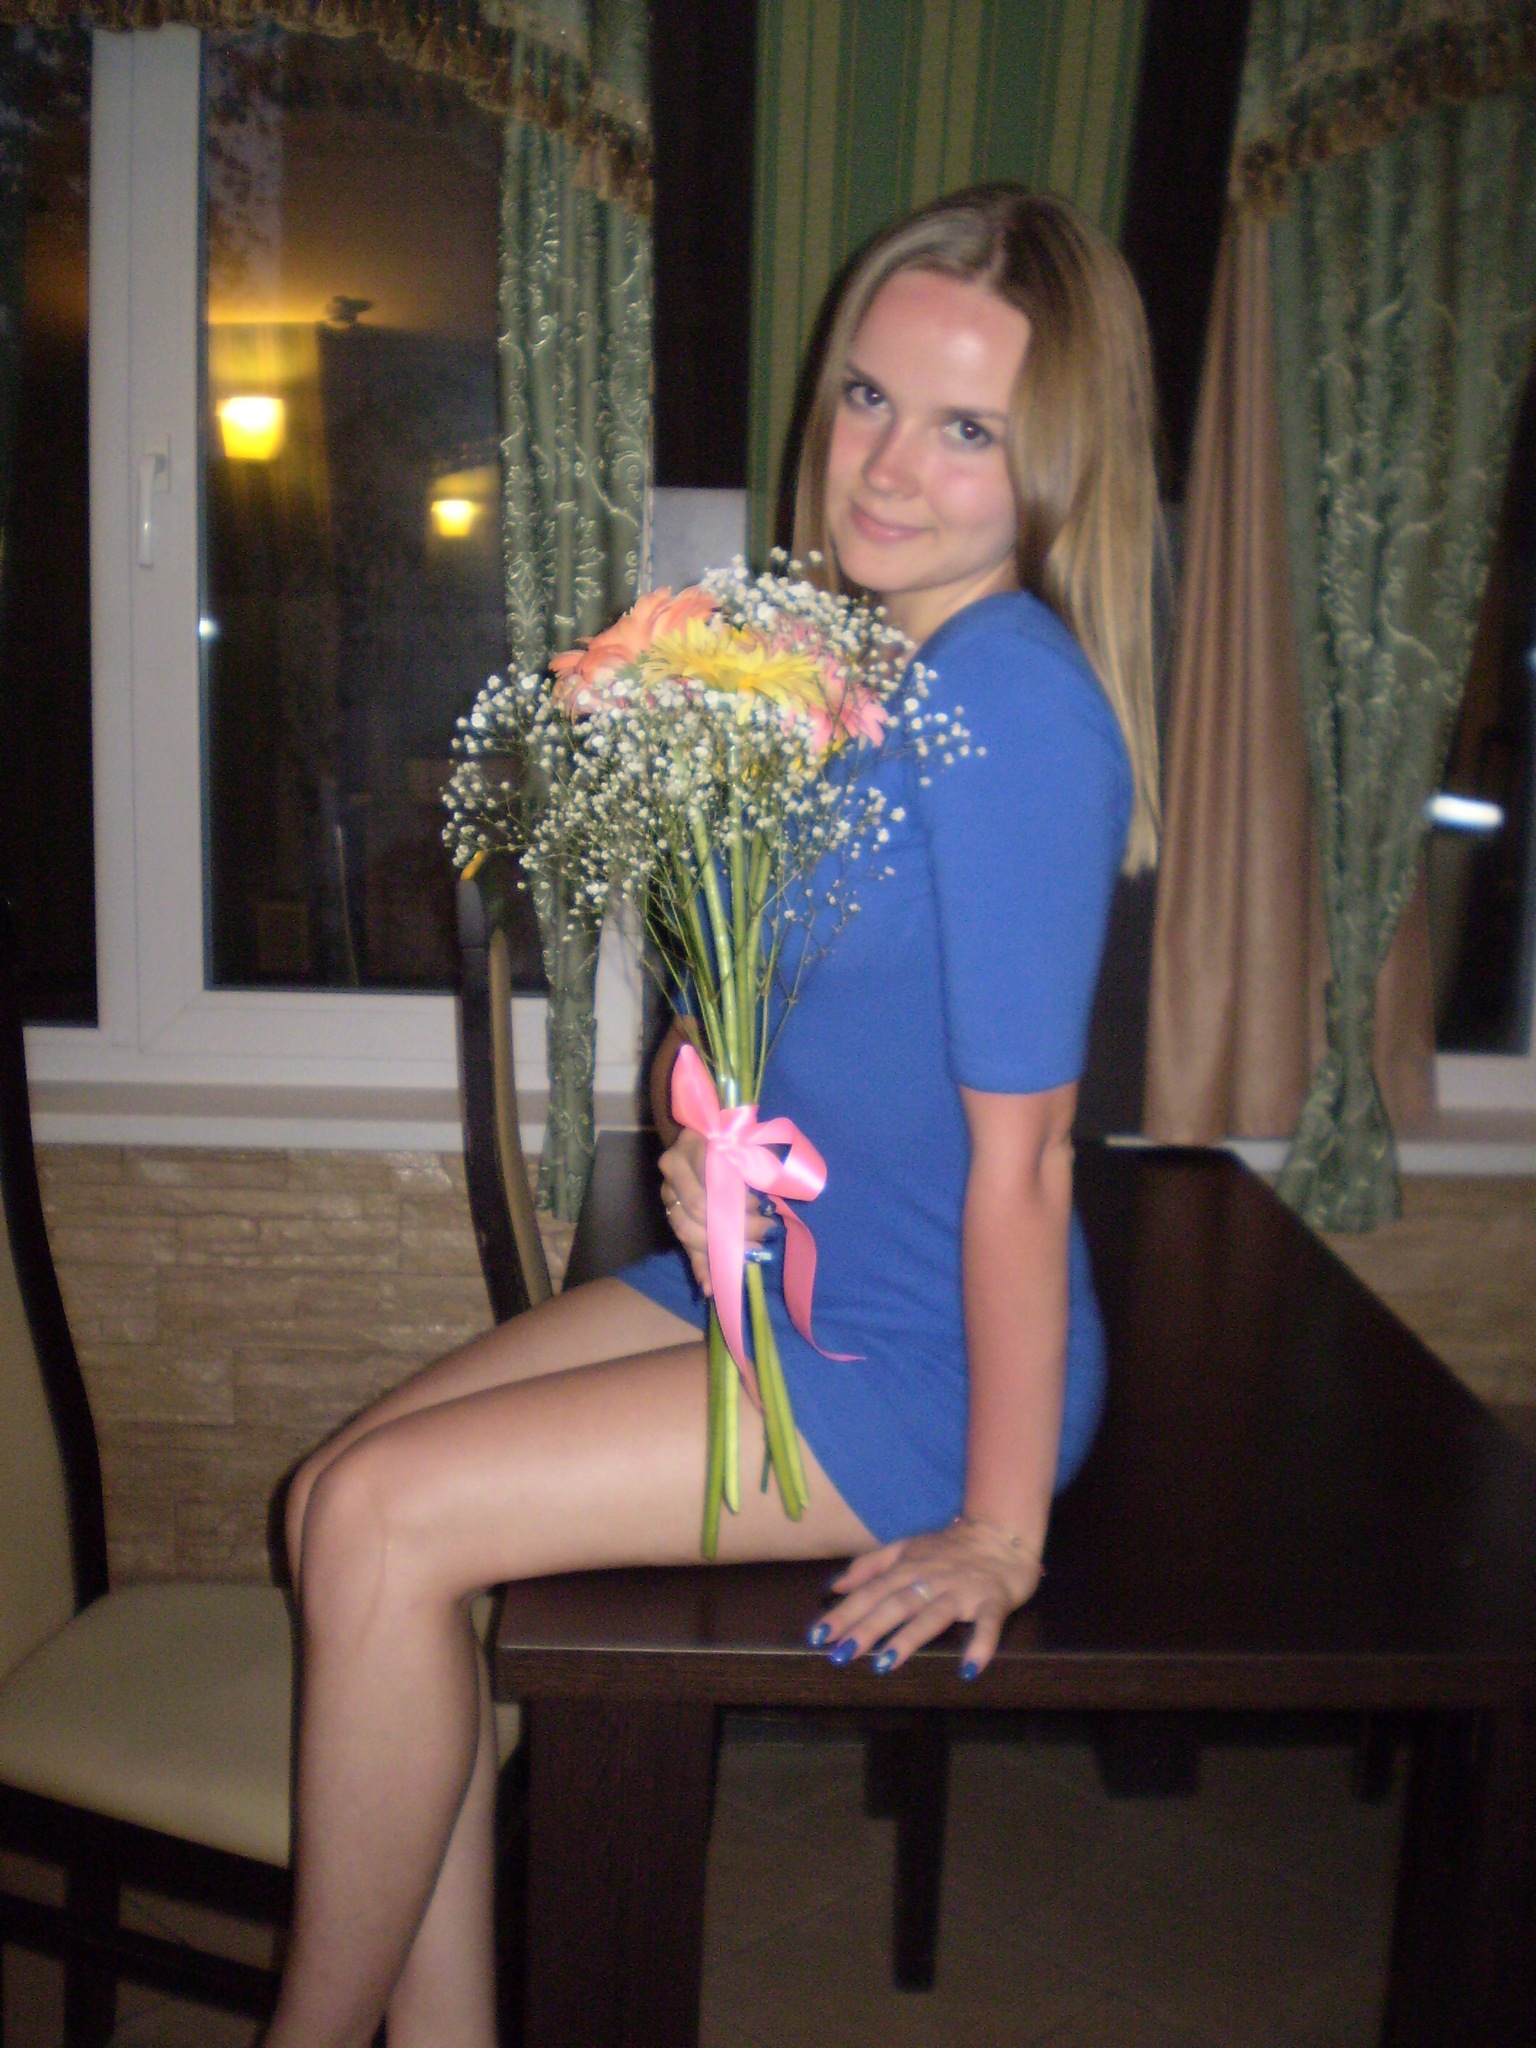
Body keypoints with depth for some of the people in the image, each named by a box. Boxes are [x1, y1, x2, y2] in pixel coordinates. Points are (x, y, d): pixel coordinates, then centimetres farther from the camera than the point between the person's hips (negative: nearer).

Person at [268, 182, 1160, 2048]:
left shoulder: (1011, 702, -23)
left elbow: (1020, 1152, -21)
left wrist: (1004, 1529, -15)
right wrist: (703, 1138, -4)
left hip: (920, 1362, -8)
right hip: (770, 1271, 8)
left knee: (384, 1524, -13)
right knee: (341, 1495, 1)